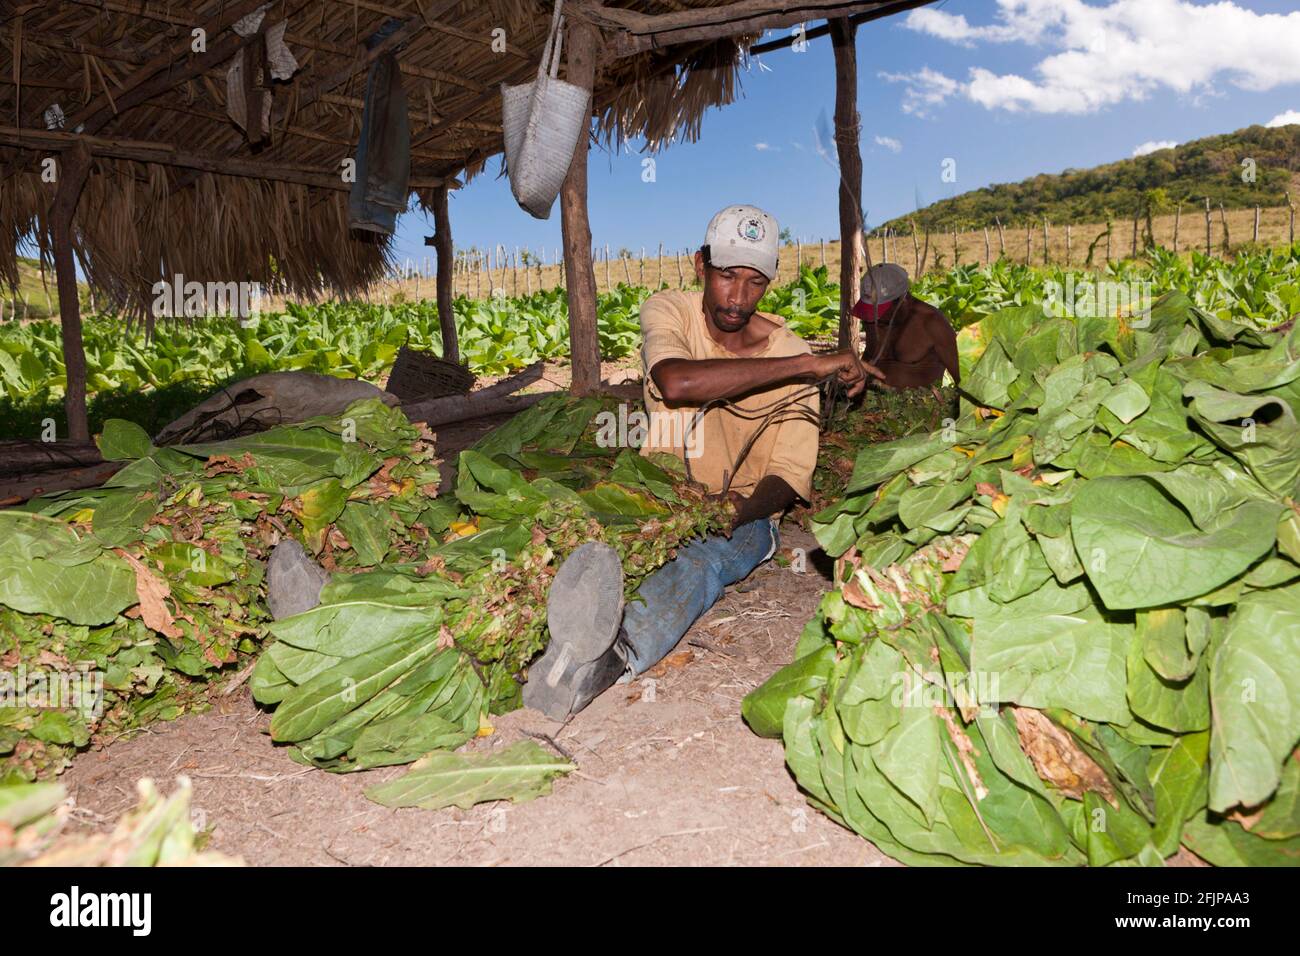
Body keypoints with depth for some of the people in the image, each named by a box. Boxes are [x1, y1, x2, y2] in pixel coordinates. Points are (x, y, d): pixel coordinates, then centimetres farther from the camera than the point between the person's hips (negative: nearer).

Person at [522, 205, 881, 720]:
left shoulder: (791, 356, -4)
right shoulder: (669, 312, -7)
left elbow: (789, 475, -5)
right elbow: (675, 383, -32)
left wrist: (743, 511, -31)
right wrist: (808, 364, -33)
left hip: (742, 511, -2)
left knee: (705, 557, -37)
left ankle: (609, 657, -64)